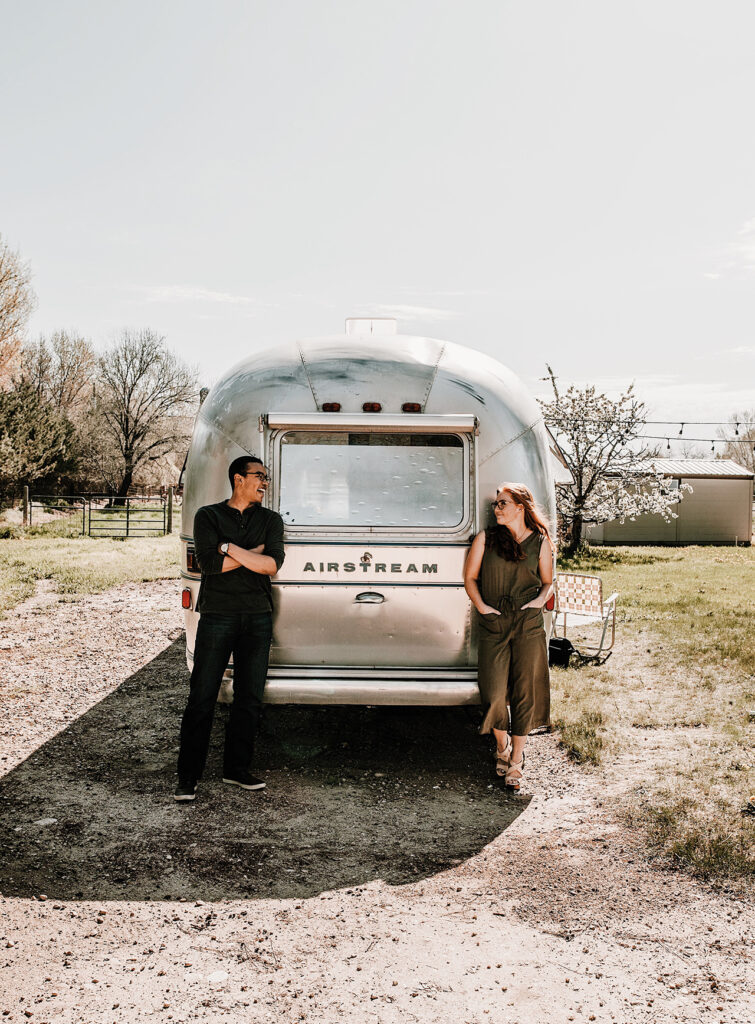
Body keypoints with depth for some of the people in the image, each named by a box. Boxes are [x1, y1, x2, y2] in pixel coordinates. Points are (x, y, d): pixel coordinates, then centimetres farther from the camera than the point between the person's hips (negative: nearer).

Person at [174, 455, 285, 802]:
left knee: (249, 697, 7)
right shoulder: (208, 516, 4)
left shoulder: (270, 520, 11)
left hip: (257, 618, 3)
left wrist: (230, 548, -9)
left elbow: (273, 565, -5)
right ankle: (188, 776, 4)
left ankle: (237, 768, 20)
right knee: (202, 697, -3)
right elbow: (209, 563, -12)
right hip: (217, 615, -3)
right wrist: (255, 552, -6)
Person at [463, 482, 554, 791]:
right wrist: (481, 606, -3)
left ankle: (516, 760, 14)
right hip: (493, 626, 0)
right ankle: (502, 747, 25)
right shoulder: (486, 539, 7)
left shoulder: (540, 542, 7)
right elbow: (470, 577, 11)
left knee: (524, 693, 1)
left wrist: (540, 599, -3)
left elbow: (548, 581, 17)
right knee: (495, 694, -4)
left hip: (529, 626, 0)